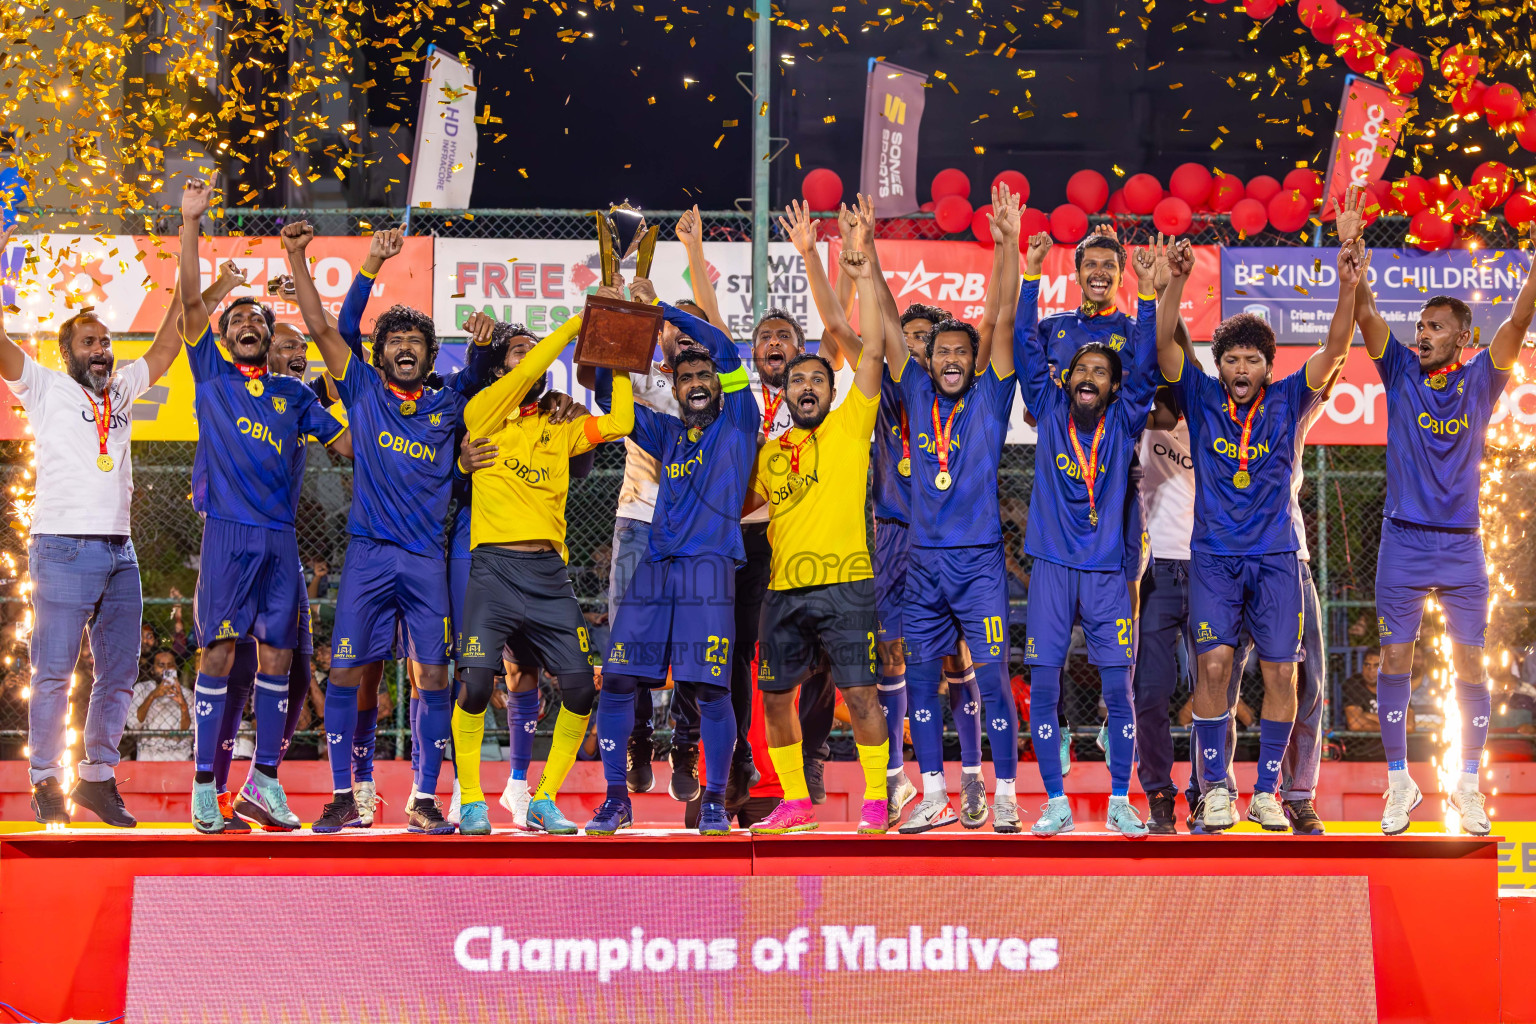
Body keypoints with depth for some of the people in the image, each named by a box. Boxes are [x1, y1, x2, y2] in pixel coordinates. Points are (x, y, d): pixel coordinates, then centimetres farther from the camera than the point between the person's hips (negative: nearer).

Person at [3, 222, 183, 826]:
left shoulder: (121, 389, 19)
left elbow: (165, 347, 25)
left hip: (119, 553, 6)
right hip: (63, 547, -6)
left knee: (119, 672, 7)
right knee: (54, 673, -4)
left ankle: (97, 776, 16)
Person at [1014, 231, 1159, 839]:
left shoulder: (1123, 422, 4)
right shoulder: (1049, 411, 6)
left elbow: (1145, 364, -7)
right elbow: (1025, 348, 1)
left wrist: (1147, 292, -14)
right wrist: (1030, 274, -6)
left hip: (1106, 571, 0)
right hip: (1051, 567, 0)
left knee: (1118, 688, -3)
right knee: (1043, 687, -3)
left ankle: (1121, 801, 6)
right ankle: (1056, 804, 5)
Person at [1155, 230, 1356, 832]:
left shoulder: (1287, 400, 4)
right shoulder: (1201, 398, 3)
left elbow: (1334, 350, -7)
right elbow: (1165, 343, -8)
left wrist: (1349, 288, -22)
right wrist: (1176, 282, -23)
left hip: (1276, 557, 1)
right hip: (1213, 556, -1)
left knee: (1280, 671, -2)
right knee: (1214, 662, -13)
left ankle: (1266, 791, 8)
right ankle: (1215, 788, -3)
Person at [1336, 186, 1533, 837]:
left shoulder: (1480, 381, 2)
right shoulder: (1401, 373, 2)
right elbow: (1365, 316, -9)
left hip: (1461, 544, 0)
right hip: (1404, 539, 0)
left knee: (1470, 664, 2)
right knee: (1395, 660, 0)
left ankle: (1468, 786, 11)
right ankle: (1399, 784, 9)